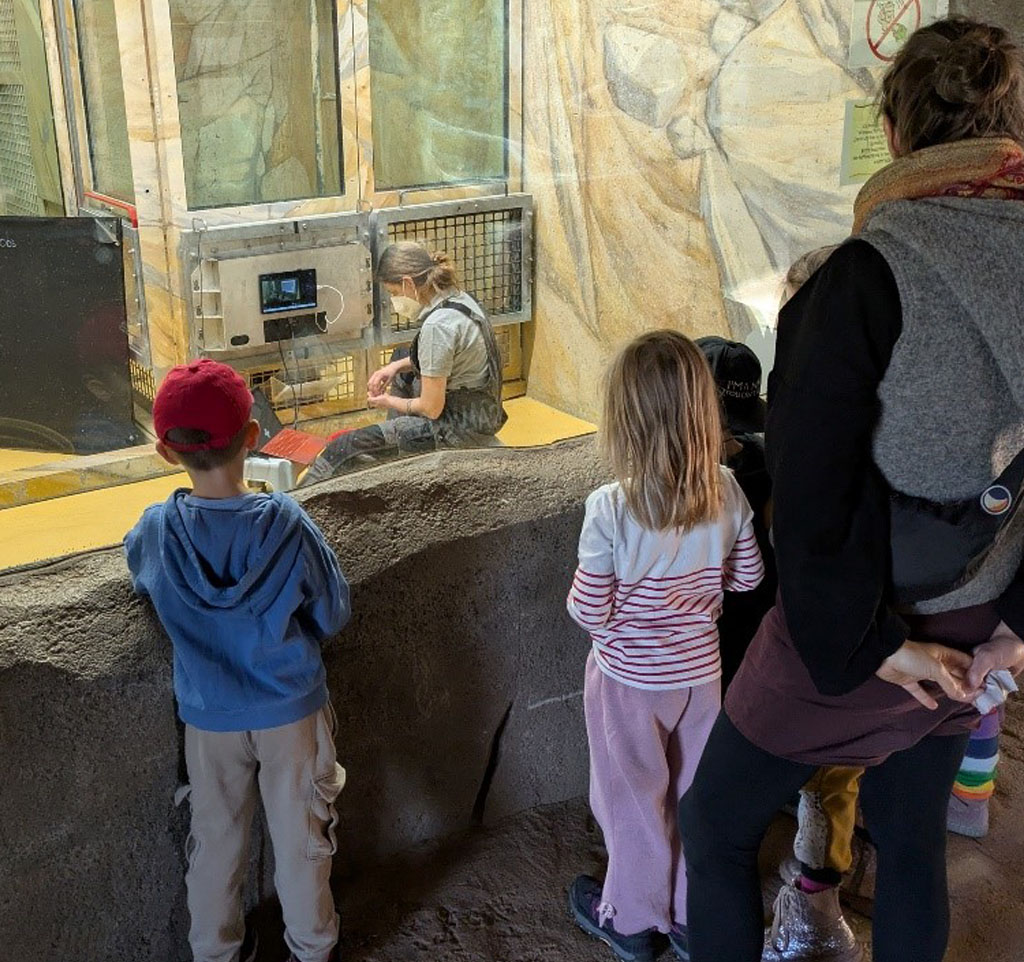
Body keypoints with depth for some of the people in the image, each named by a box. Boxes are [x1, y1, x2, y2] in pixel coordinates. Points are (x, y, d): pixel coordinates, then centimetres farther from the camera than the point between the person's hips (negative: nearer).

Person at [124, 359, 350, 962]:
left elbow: (142, 580, 9)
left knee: (217, 841, 21)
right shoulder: (286, 523, -22)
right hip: (291, 710, -1)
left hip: (210, 718, 2)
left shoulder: (156, 530, -16)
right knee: (301, 837, 18)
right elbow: (333, 616, -10)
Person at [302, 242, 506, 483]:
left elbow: (431, 408, -21)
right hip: (482, 411, 10)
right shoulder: (459, 298, 2)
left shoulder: (437, 326, -26)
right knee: (401, 365, 33)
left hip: (460, 428, -10)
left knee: (344, 449, -8)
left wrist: (389, 402, -1)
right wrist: (395, 367, 10)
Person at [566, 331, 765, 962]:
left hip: (628, 679, -3)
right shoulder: (727, 492, -14)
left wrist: (582, 587, 0)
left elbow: (589, 612, -20)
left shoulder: (610, 508, -28)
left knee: (633, 798, 17)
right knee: (695, 792, 21)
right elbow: (748, 577, 0)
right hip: (700, 670, 4)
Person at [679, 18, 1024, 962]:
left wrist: (870, 642, -11)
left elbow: (815, 494, -23)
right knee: (913, 842, 25)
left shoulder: (867, 277, -24)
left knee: (715, 825, 15)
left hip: (858, 639, -6)